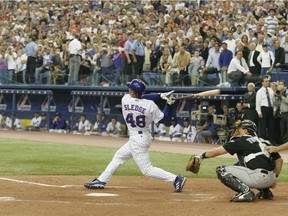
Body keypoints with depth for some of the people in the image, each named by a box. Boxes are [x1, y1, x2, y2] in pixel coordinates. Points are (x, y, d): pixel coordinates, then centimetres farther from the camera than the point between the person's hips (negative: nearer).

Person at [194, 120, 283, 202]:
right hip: (270, 180, 8)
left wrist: (201, 156, 14)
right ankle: (265, 191, 20)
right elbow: (279, 160, 21)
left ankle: (245, 191, -16)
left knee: (221, 170, 0)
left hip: (258, 178, -8)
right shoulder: (265, 142, 23)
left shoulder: (241, 141, 3)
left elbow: (217, 152, 2)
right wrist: (274, 177, 26)